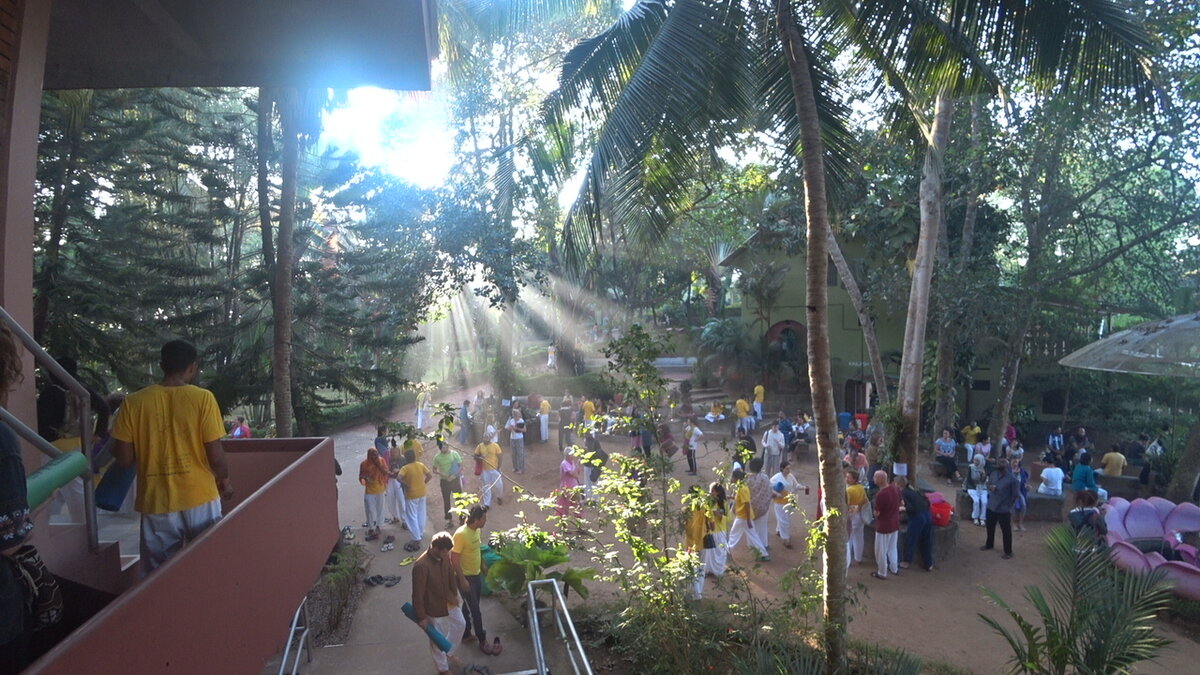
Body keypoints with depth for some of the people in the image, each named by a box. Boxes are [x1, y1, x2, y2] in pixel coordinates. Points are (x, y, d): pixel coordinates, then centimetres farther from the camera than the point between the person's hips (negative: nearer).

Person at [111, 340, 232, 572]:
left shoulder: (134, 402, -4)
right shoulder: (203, 398, -10)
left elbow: (124, 458, -2)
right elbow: (215, 455, -9)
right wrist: (225, 481, 9)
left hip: (156, 503, 1)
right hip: (200, 499, -1)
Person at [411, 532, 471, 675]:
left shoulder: (445, 557, -12)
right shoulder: (421, 566, -33)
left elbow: (454, 571, 8)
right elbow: (418, 594, -24)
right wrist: (421, 617, -17)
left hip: (450, 602, 7)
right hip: (434, 608, -7)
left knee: (460, 624, 25)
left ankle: (448, 653, 50)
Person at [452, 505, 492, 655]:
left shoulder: (476, 529, -3)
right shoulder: (461, 534, -28)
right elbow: (454, 558, -24)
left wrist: (482, 566, 20)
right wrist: (462, 579, -21)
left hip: (476, 574, 8)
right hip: (466, 577, -8)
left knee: (469, 607, 21)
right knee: (475, 611, 2)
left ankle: (466, 634, 37)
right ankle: (482, 641, 15)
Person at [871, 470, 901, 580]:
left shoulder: (881, 495, -31)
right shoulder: (895, 488, -8)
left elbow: (877, 513, -20)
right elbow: (899, 503, 7)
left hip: (883, 526, -7)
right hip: (895, 524, 7)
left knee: (881, 551, 11)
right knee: (892, 548, 26)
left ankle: (882, 573, 25)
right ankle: (894, 569, 40)